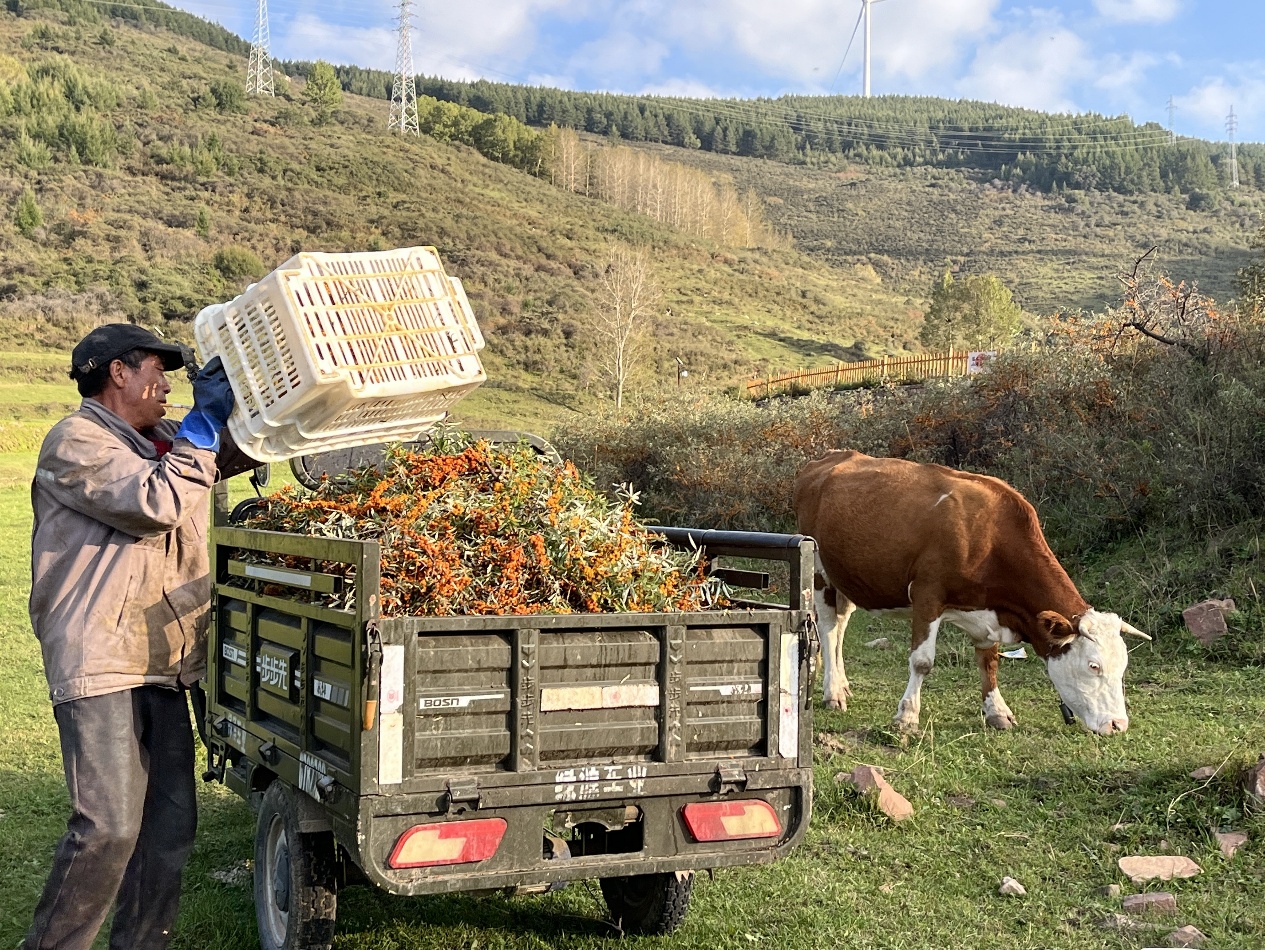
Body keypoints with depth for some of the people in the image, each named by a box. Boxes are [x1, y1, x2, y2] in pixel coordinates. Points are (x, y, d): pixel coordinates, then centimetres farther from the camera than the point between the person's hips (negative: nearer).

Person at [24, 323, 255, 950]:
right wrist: (204, 421, -10)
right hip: (99, 664, -8)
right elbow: (156, 502, -17)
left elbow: (242, 448, 33)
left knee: (171, 822, 7)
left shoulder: (162, 442, 20)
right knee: (108, 826, -13)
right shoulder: (75, 441, -5)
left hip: (162, 665, 8)